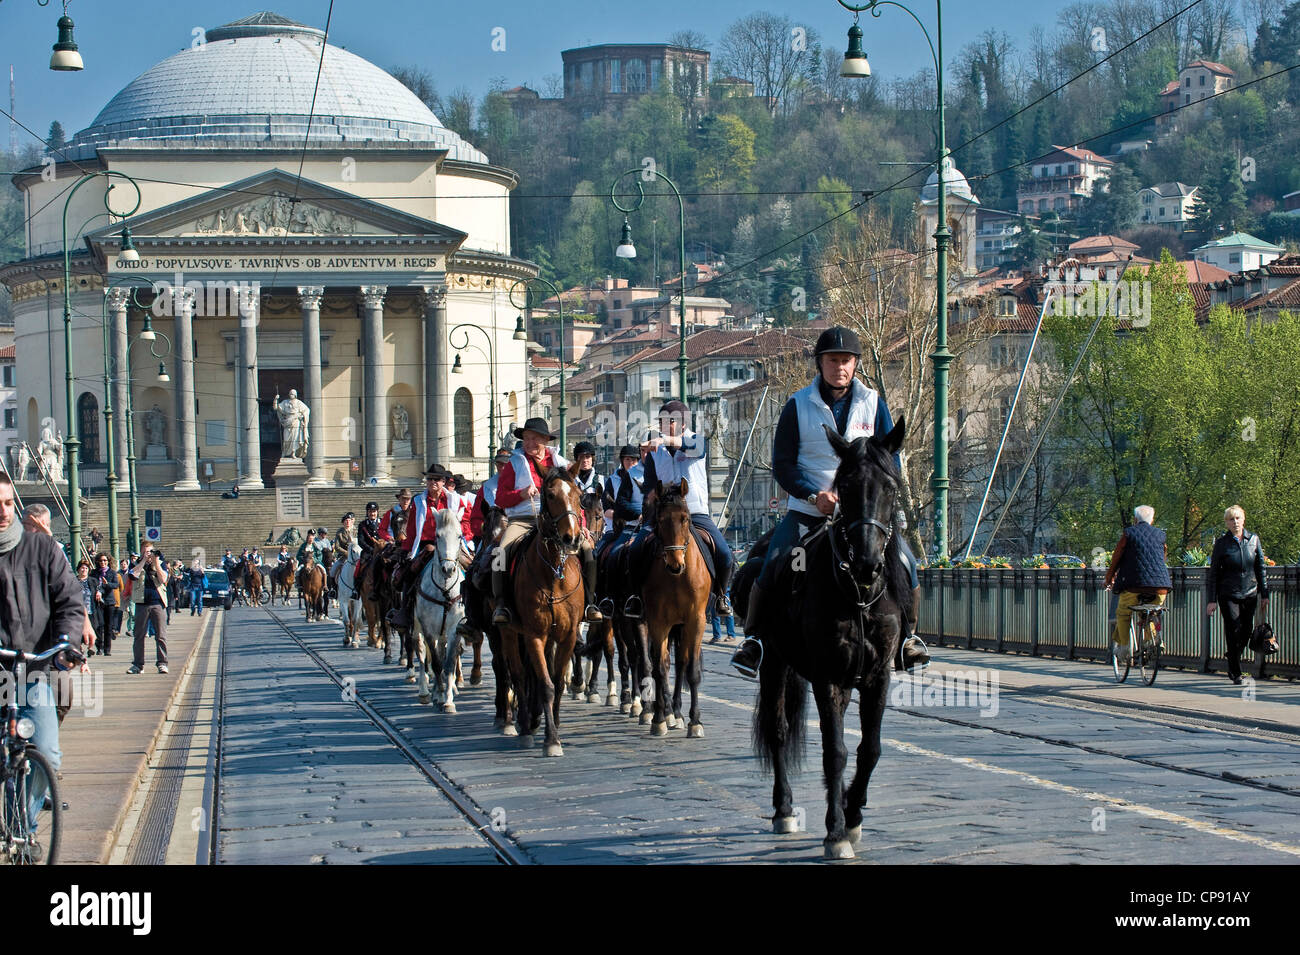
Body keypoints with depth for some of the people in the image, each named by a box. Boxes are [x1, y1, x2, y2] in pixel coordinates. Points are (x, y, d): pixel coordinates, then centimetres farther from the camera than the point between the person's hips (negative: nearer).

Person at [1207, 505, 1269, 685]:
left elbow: (1261, 569, 11)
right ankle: (1236, 673, 2)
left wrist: (1264, 594, 8)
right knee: (1234, 630, -8)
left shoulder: (1253, 540, 6)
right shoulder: (1222, 543, -1)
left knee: (1246, 631, 4)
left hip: (1249, 594, 3)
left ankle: (1231, 656, 34)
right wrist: (1211, 600, -4)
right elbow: (1213, 574, 1)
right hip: (1228, 594, -3)